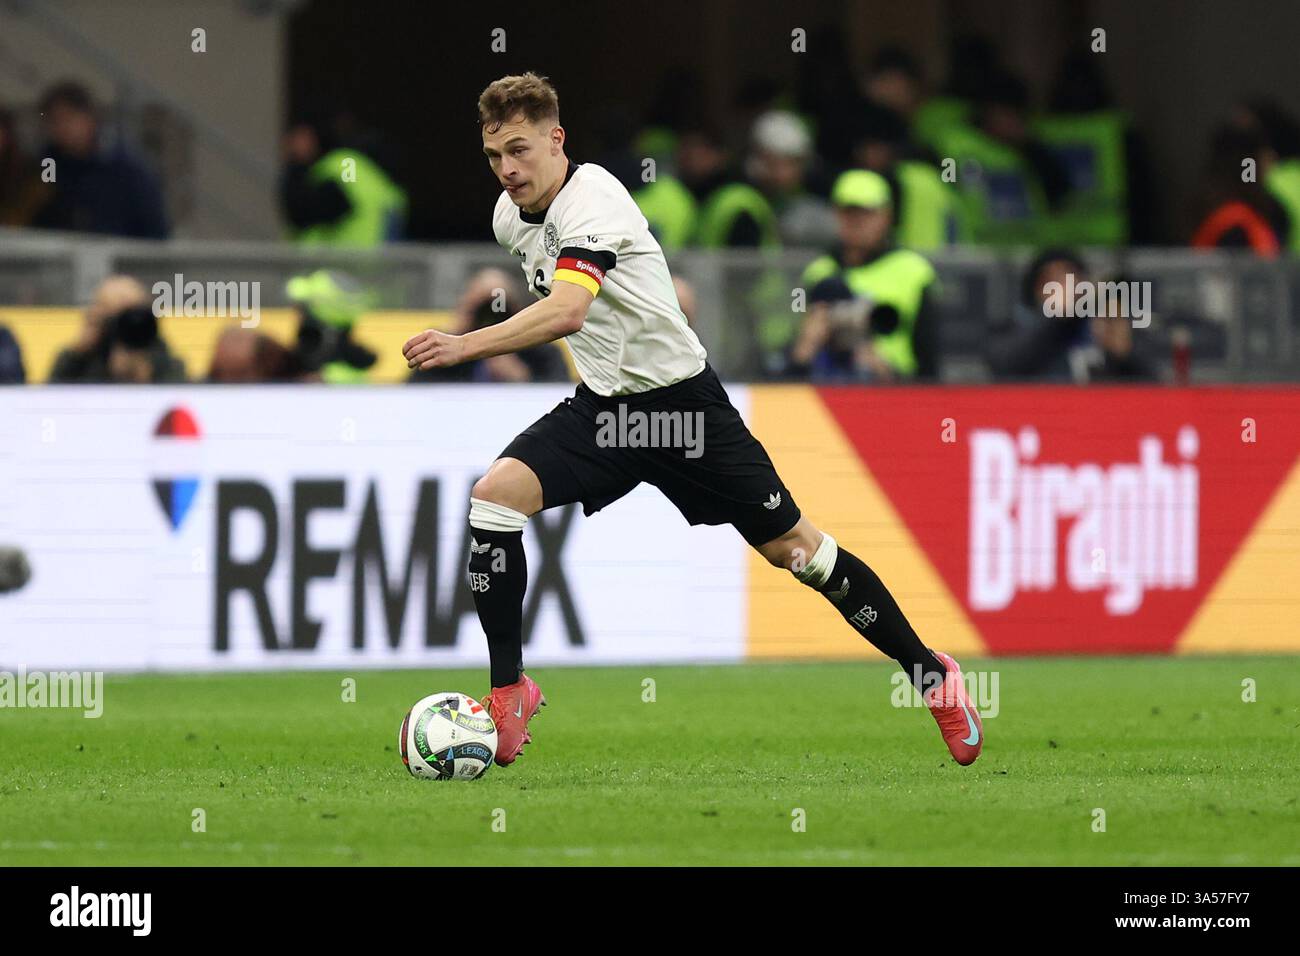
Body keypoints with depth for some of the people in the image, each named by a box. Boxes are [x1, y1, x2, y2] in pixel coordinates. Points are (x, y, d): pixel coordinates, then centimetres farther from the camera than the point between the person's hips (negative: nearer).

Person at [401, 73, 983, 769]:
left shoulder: (591, 198, -24)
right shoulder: (510, 216, 1)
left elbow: (567, 310, -41)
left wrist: (465, 346, -50)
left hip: (681, 396, -6)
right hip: (602, 406, 6)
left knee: (793, 546, 0)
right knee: (494, 495, -18)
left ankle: (931, 674, 17)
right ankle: (509, 692, -11)